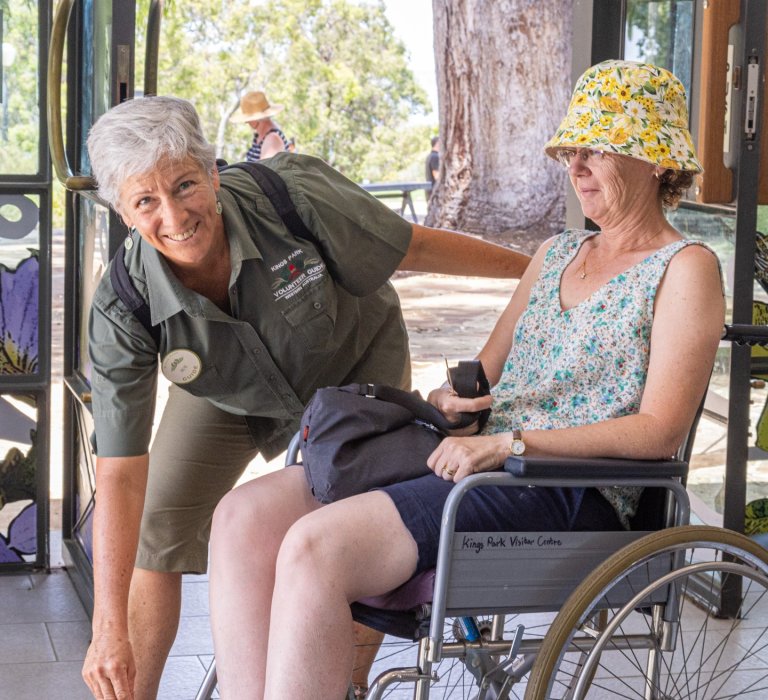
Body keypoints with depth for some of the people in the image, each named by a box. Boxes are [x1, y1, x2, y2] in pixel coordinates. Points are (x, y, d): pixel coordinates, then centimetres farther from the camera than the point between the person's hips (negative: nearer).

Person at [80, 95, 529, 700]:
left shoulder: (292, 196, -37)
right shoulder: (123, 309, -33)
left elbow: (418, 248, -19)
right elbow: (120, 476, -30)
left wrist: (538, 267, -7)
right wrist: (111, 629, -33)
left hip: (357, 360, -1)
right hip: (229, 392, 1)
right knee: (159, 530, -8)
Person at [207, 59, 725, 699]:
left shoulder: (685, 269, 0)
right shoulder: (556, 254, 23)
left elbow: (658, 433, -11)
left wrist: (509, 443, -18)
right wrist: (448, 399, -1)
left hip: (570, 495, -8)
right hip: (478, 461, 8)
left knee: (316, 547, -29)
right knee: (244, 515, -12)